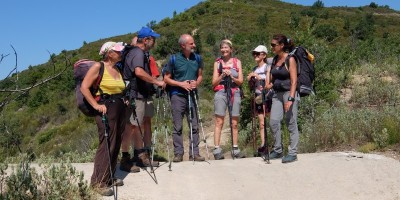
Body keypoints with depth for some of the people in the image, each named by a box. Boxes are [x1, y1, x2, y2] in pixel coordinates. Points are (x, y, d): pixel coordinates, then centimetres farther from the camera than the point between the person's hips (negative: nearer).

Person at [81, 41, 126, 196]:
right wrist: (96, 105, -16)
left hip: (120, 108, 8)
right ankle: (98, 182, -3)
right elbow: (84, 88, -12)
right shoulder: (98, 67, -7)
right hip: (106, 109, -8)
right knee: (106, 145, -9)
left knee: (116, 145, 10)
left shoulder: (118, 69, 15)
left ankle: (109, 177, 21)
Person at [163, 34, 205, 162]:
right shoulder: (174, 59, -4)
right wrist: (181, 84, -13)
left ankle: (194, 153, 10)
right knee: (178, 127, 1)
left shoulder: (197, 58, 6)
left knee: (194, 126, 3)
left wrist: (197, 83, -7)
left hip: (192, 95, 3)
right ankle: (178, 153, 7)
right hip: (177, 96, -3)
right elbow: (166, 79, 0)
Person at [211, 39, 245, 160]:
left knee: (234, 123, 3)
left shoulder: (237, 62, 12)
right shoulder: (217, 63, 10)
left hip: (235, 93, 1)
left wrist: (231, 76, -10)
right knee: (219, 122, -7)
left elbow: (240, 81, 7)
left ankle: (235, 149, 9)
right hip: (221, 93, -1)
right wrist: (222, 75, -10)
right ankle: (217, 149, -8)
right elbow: (214, 82, 6)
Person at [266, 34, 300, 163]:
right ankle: (277, 150, 13)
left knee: (291, 124, -1)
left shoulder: (290, 59, -9)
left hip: (289, 93, -6)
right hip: (277, 94, 6)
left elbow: (294, 81, -14)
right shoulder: (275, 59, 12)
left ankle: (292, 153, 7)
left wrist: (290, 99, -20)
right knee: (273, 121, -1)